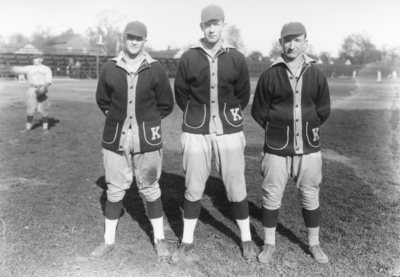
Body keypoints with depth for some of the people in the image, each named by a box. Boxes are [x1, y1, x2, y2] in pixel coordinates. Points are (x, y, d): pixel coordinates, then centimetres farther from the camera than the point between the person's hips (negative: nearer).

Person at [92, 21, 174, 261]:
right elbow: (103, 101, 14)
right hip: (116, 138, 2)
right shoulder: (110, 68, 1)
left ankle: (160, 240, 23)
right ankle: (109, 241, 25)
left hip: (147, 139, -1)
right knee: (115, 189, 9)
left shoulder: (155, 69, -3)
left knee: (150, 189, 8)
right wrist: (119, 119, 7)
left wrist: (146, 121, 4)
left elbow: (166, 105, 4)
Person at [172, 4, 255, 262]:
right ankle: (187, 242, 23)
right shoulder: (188, 58, -1)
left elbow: (243, 95, 9)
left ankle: (246, 239, 24)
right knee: (193, 188, 7)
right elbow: (181, 94, 8)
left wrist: (228, 116, 12)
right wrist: (198, 116, 10)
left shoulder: (236, 58, -1)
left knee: (237, 187, 6)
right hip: (196, 131, 0)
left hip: (229, 130, 0)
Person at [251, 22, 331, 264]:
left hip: (308, 148, 2)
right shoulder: (270, 75, -4)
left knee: (311, 197, 11)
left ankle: (315, 244, 29)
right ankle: (269, 244, 24)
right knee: (271, 197, 7)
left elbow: (323, 111, 8)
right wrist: (278, 131, 5)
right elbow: (259, 112, 2)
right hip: (277, 148, -1)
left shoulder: (317, 75, 2)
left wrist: (305, 129, 7)